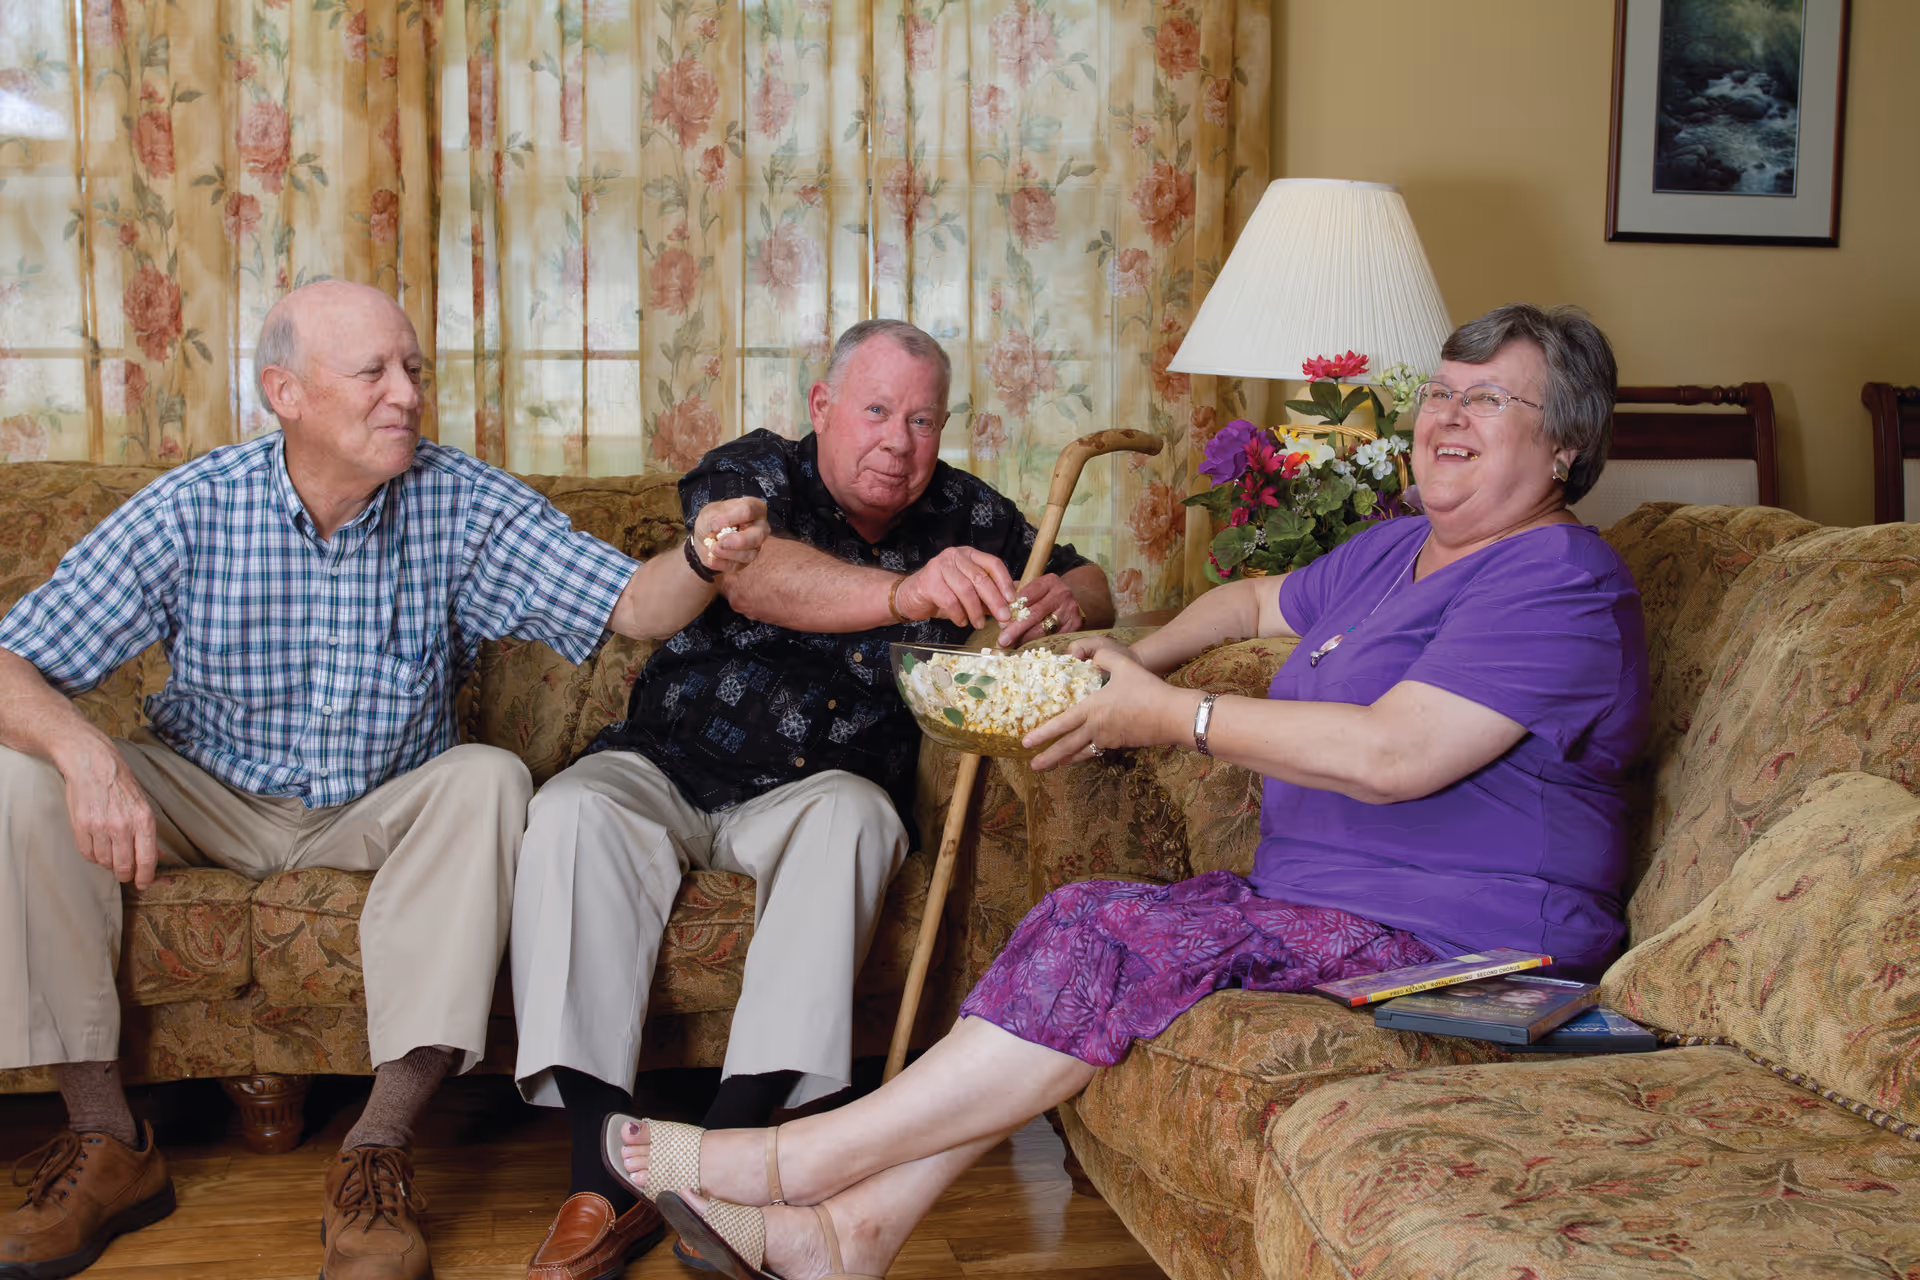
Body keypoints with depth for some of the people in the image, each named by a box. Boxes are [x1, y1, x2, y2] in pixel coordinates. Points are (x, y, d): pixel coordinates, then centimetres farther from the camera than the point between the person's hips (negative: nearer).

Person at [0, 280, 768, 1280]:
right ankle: (106, 1142, -15)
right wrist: (86, 755, -40)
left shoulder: (461, 503, -14)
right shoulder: (190, 511, -16)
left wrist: (703, 562, -45)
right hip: (209, 801, 0)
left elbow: (629, 606, -21)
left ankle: (377, 1153, -30)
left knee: (489, 780, -30)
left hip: (382, 810, 0)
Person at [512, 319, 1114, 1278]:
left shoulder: (964, 515, 5)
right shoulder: (750, 475, -8)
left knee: (853, 815, -34)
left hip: (815, 792, 1)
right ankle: (603, 1176, -35)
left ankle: (724, 1143, -38)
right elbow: (753, 577, -31)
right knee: (572, 813, -32)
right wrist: (904, 593, -51)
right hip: (668, 771, -1)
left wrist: (1069, 604, -14)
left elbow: (1086, 582, 15)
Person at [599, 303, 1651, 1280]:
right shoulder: (1396, 549, 18)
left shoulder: (1557, 581, -13)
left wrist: (1175, 716, -16)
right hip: (1319, 904, 9)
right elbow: (1260, 601, 38)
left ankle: (795, 1161, -14)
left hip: (1458, 949, -9)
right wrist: (1139, 662, 20)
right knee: (1083, 933, -13)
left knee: (1107, 944, -22)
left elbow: (1392, 755, -24)